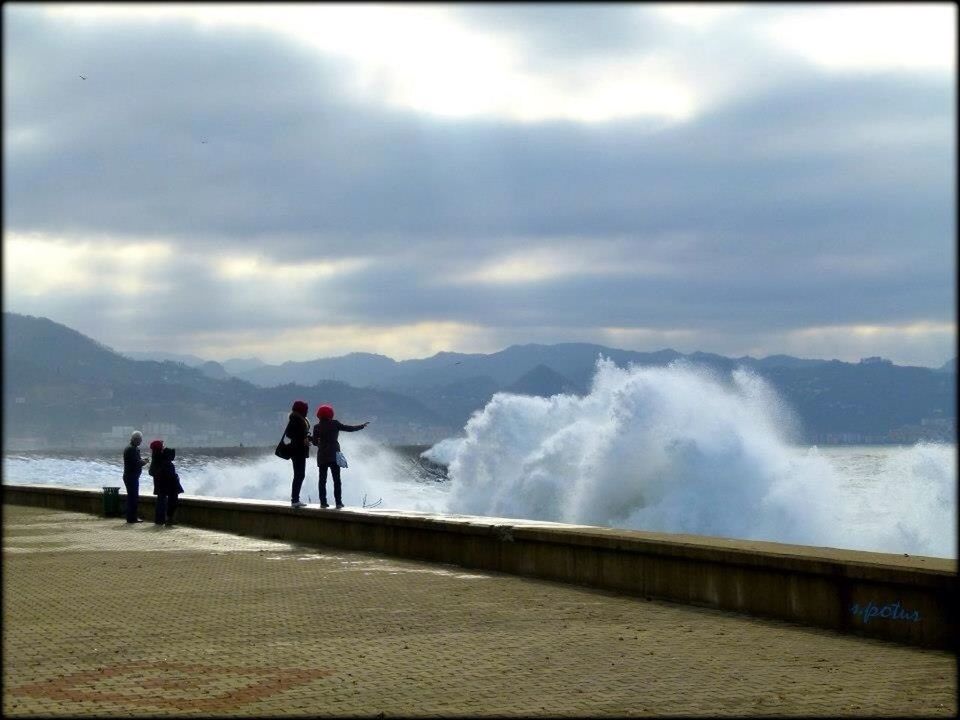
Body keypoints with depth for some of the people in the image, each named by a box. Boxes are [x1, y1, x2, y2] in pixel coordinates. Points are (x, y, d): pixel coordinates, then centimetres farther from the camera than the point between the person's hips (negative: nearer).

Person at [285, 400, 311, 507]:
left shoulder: (301, 420, 15)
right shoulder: (295, 420, -13)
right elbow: (288, 434, -20)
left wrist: (308, 438, 8)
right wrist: (302, 440, -23)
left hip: (301, 451, 10)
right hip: (297, 451, -10)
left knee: (300, 475, 12)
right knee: (299, 475, -9)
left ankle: (295, 499, 16)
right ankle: (294, 500, -8)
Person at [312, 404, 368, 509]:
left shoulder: (317, 427, 1)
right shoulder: (335, 424, -3)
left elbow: (314, 442, 3)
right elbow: (349, 428, 0)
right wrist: (362, 426, 11)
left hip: (322, 456, 1)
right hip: (334, 455, -1)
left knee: (322, 480, 6)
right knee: (336, 480, 3)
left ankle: (323, 502, 0)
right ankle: (338, 502, -2)